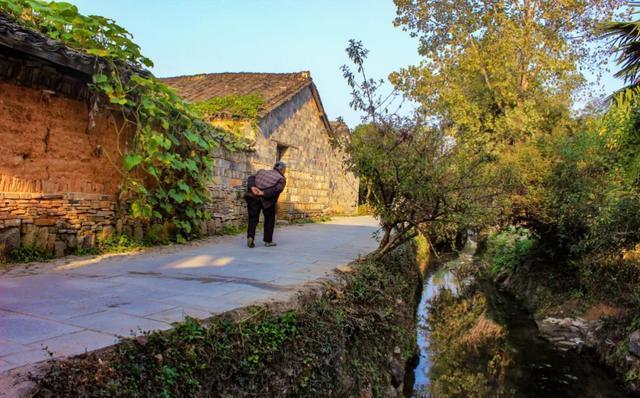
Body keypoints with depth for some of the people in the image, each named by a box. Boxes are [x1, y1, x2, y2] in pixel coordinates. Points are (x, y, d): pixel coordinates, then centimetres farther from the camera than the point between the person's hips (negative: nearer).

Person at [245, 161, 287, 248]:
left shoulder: (262, 172, 22)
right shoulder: (281, 179, 7)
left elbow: (251, 178, 7)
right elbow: (277, 189, -12)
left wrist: (252, 187, -7)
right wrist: (264, 193, -15)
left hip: (253, 197, 3)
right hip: (267, 200, -3)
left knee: (253, 219, 10)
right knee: (269, 220, 14)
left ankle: (250, 236, -8)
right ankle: (268, 241, 17)